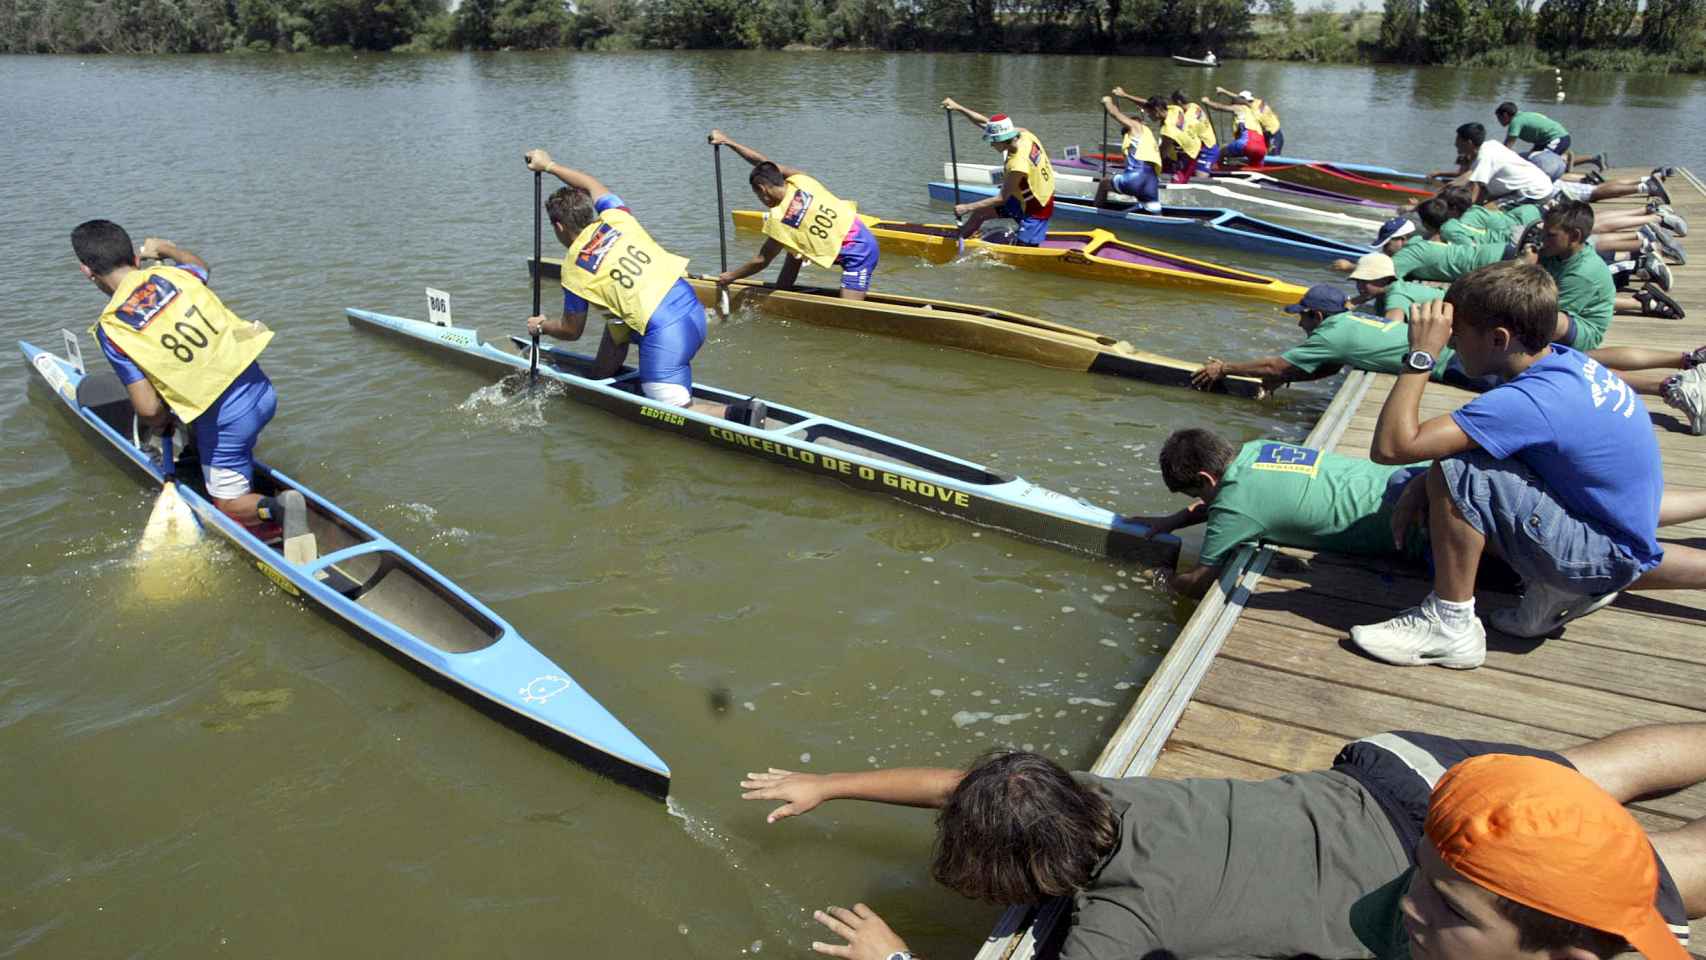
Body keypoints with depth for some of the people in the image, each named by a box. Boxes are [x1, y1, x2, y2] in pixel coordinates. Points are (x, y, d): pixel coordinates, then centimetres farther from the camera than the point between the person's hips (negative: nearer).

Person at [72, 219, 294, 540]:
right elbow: (202, 266, 28)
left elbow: (148, 410, -12)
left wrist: (159, 424, 10)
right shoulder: (169, 274, 0)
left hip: (225, 420, -6)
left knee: (229, 506, 10)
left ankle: (277, 508, -16)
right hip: (262, 391, 6)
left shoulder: (111, 328, -11)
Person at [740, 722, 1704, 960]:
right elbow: (958, 783, 2)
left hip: (1424, 871, -5)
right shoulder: (1087, 792, -9)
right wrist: (826, 786, 7)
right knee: (1598, 777, 26)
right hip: (1392, 769, 5)